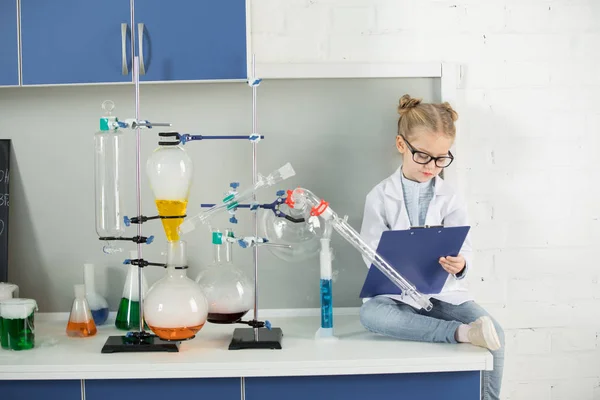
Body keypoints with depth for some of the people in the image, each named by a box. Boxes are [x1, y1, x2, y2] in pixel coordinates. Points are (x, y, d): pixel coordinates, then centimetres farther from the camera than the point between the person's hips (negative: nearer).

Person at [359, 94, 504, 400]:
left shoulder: (450, 199, 3)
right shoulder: (380, 197, 0)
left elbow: (463, 251, -3)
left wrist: (459, 265, -27)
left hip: (443, 293, 1)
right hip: (395, 293, -1)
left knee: (495, 334, -23)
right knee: (370, 314, -36)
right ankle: (463, 332, -40)